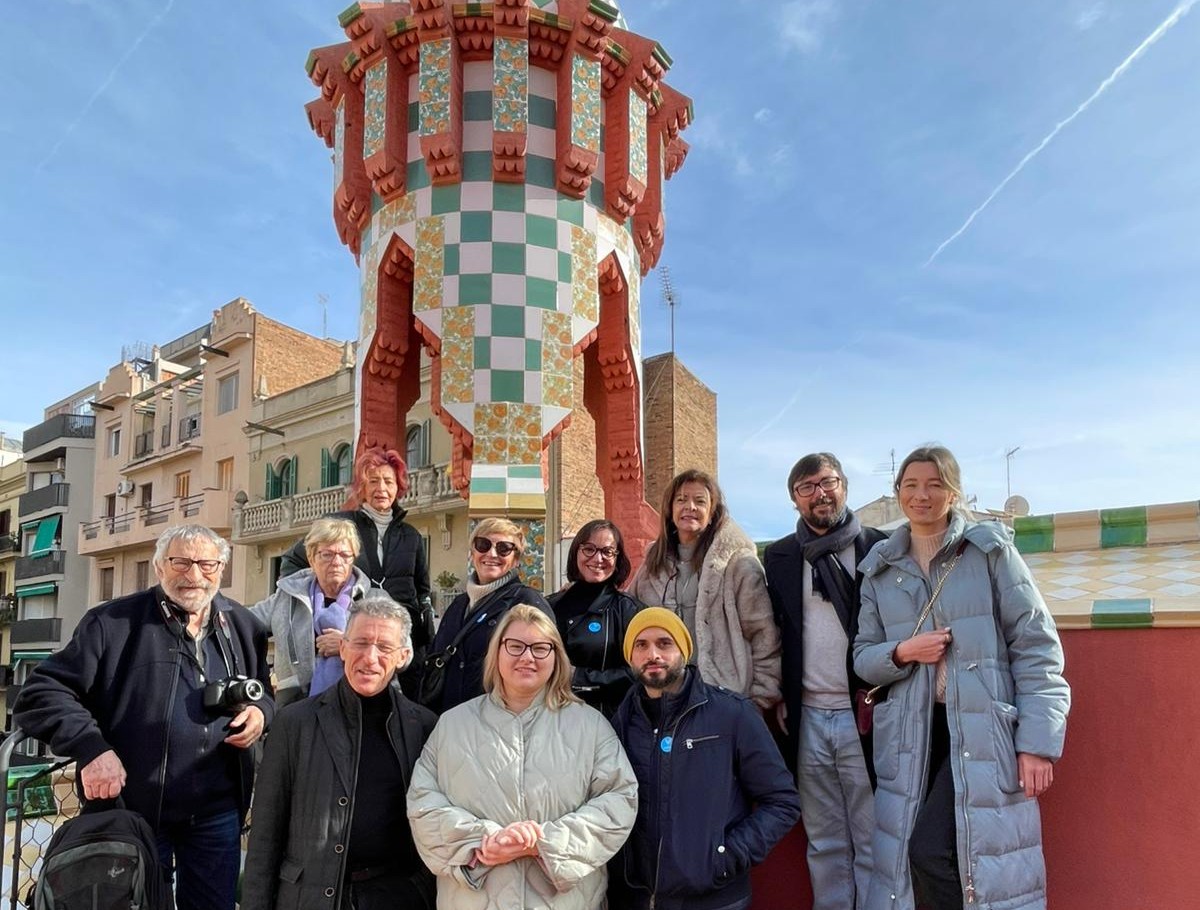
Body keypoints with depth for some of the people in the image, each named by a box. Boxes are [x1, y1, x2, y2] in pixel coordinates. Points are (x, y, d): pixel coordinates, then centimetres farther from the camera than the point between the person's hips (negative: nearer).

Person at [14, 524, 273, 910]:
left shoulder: (243, 627, 5)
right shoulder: (113, 622, -7)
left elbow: (264, 689, 19)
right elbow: (41, 693, -7)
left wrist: (261, 709, -4)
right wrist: (90, 747, -20)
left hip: (217, 811, 3)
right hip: (133, 809, -3)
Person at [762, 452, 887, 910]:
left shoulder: (879, 548, -1)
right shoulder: (779, 557, 8)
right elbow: (772, 632, 12)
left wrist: (881, 689, -8)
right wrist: (778, 696, 5)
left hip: (864, 717, -3)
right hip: (808, 719, 3)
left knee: (873, 843, 4)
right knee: (824, 843, 14)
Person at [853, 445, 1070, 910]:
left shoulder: (991, 549, -2)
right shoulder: (879, 569, 9)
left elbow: (1036, 646, -4)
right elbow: (862, 656, 12)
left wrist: (1037, 742, -10)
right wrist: (901, 653, -10)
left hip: (984, 731, -4)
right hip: (912, 733, 4)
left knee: (930, 850, -15)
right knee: (906, 856, 6)